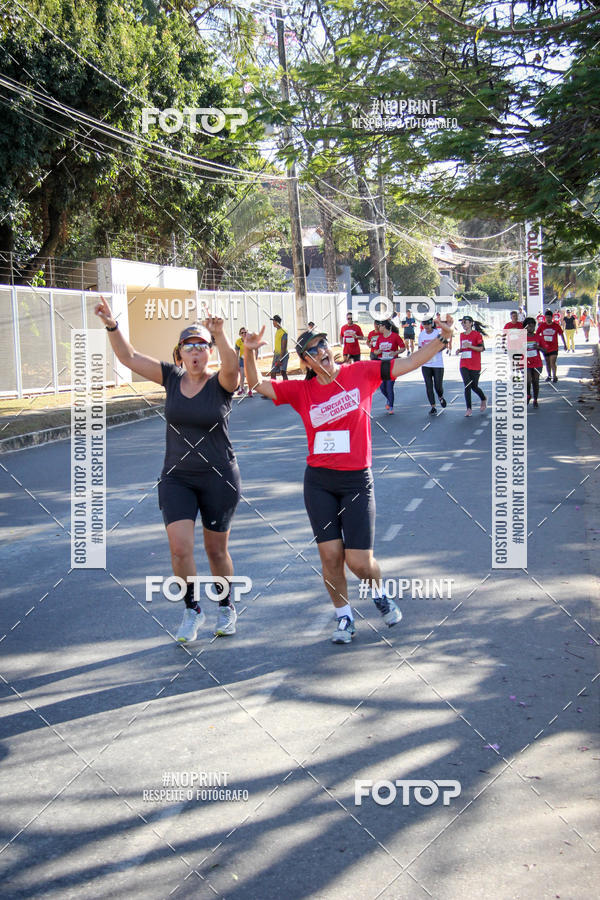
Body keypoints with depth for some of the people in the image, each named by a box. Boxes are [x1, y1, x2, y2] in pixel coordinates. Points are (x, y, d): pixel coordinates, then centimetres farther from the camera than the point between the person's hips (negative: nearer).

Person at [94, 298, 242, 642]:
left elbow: (232, 366, -34)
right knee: (180, 548, -10)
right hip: (176, 478, 2)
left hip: (219, 478, -2)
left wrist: (220, 334, -52)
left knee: (216, 549, 11)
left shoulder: (221, 383, -10)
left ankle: (226, 608, 35)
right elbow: (129, 357, -3)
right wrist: (112, 325, -19)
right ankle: (192, 610, 13)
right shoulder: (172, 378, 0)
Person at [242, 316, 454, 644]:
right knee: (330, 555, -1)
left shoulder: (362, 373, 0)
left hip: (356, 481, -2)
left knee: (359, 562, -3)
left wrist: (442, 337, -5)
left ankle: (378, 593, 32)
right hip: (318, 482, 2)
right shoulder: (302, 391, 4)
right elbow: (259, 385, 1)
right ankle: (344, 617, 23)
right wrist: (250, 354, -15)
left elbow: (410, 363, 1)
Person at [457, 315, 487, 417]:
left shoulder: (477, 334, -6)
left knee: (474, 386, 2)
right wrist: (459, 350, 3)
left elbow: (482, 348, -9)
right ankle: (469, 409, -4)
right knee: (467, 386, -7)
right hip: (464, 365, 4)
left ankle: (484, 399, 34)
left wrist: (470, 346, -21)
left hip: (475, 365, -4)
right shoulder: (462, 335, 11)